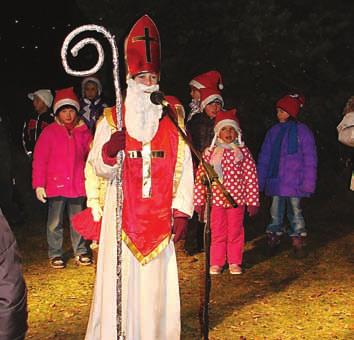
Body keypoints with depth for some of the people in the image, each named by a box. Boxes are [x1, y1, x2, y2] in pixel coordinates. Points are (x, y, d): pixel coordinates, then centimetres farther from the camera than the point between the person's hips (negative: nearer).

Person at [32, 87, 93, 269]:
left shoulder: (82, 131, 7)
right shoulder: (49, 132, -4)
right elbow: (39, 160, -7)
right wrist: (39, 185, -10)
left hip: (77, 184, 3)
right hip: (56, 185, -3)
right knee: (55, 222, 5)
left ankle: (80, 252, 23)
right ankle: (55, 254, 15)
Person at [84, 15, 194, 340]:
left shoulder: (172, 119, 8)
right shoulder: (112, 119, 4)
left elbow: (183, 169, 5)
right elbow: (99, 168, -1)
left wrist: (182, 212, -1)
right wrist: (108, 151, -23)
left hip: (159, 215, 1)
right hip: (123, 214, -1)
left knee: (158, 283, 5)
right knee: (122, 280, -1)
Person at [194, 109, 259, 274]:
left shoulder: (243, 152, 0)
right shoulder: (210, 152, 1)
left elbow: (251, 177, 0)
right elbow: (200, 176, 2)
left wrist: (252, 201, -2)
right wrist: (199, 201, 0)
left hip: (237, 199, 0)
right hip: (216, 199, 0)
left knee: (235, 232, 8)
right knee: (217, 232, 7)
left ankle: (234, 262, 21)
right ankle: (216, 263, 18)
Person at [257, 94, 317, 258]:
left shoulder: (302, 131, -3)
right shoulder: (274, 131, 9)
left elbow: (310, 159, -4)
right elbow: (264, 157, 13)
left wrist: (308, 182, -8)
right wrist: (260, 180, 10)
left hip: (293, 182, -4)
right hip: (275, 181, 4)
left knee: (295, 211, 1)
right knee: (275, 212, 10)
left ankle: (298, 242, 12)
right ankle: (273, 242, 20)